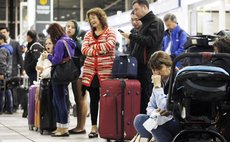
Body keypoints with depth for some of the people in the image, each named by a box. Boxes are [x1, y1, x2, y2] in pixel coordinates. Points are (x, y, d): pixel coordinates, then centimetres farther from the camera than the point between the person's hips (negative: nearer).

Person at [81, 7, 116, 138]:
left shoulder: (109, 32, 3)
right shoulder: (88, 34, 15)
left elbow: (110, 45, -16)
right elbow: (84, 50, 2)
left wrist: (93, 47, -6)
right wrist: (100, 49, -11)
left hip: (106, 72, -4)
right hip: (90, 72, 4)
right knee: (94, 99, 5)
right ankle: (94, 127, 8)